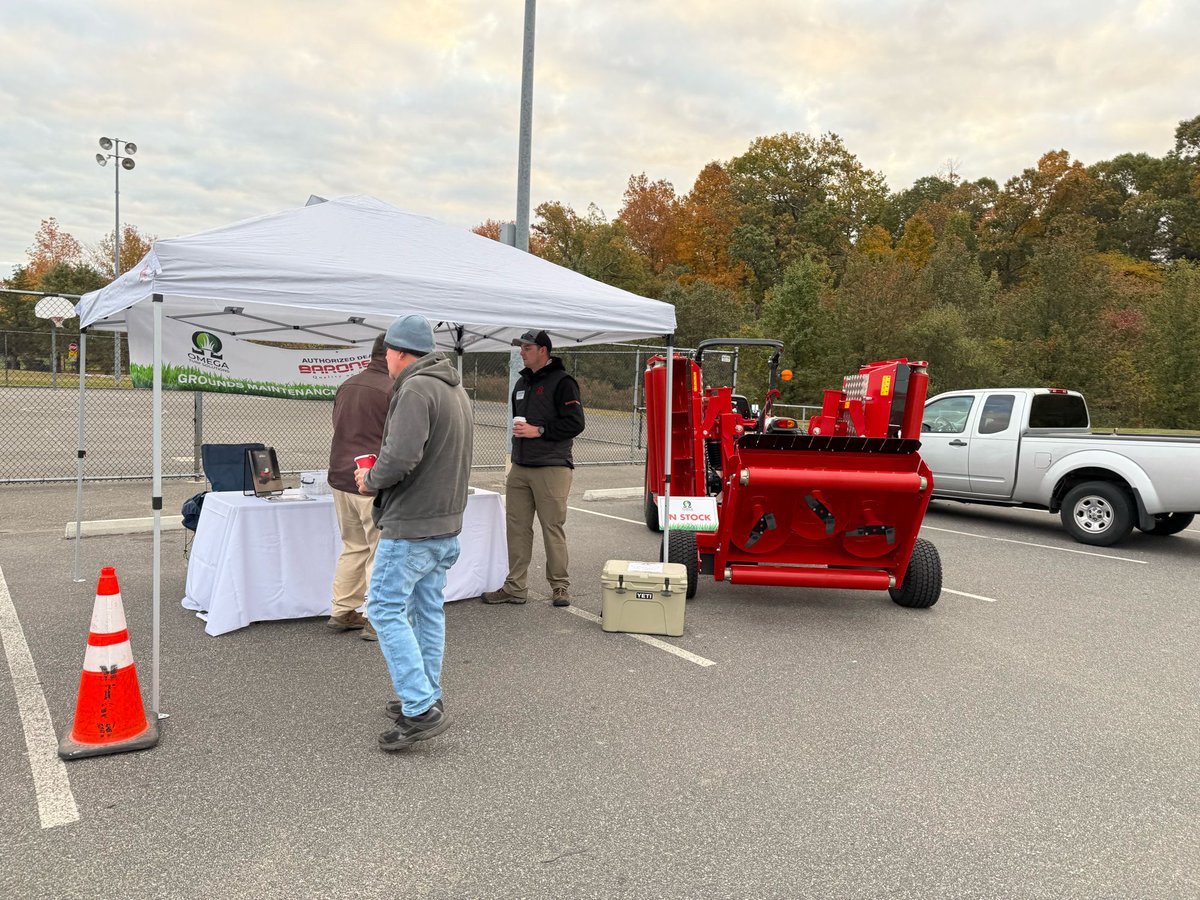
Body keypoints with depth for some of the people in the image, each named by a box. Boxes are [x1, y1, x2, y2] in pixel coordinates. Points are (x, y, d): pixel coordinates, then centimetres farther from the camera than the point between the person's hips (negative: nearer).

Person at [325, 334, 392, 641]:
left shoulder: (347, 385, 11)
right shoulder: (393, 390, -13)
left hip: (340, 479, 8)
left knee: (353, 546, 18)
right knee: (381, 552, 2)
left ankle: (342, 612, 23)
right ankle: (377, 621, 6)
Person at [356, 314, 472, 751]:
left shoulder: (416, 389, -17)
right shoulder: (456, 389, 15)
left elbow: (401, 457, -27)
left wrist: (371, 480, -7)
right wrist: (380, 473, 13)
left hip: (411, 526, -10)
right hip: (446, 522, 10)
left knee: (387, 609, -2)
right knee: (428, 610, 16)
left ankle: (420, 709, -4)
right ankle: (427, 698, 26)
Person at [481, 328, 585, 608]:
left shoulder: (561, 382, -7)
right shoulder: (522, 383, 18)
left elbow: (575, 423, -14)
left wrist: (538, 430, -15)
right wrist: (517, 430, 13)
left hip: (551, 469, -7)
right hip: (519, 469, 8)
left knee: (552, 528, -2)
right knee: (516, 527, 8)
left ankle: (560, 587, 11)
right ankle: (515, 587, 16)